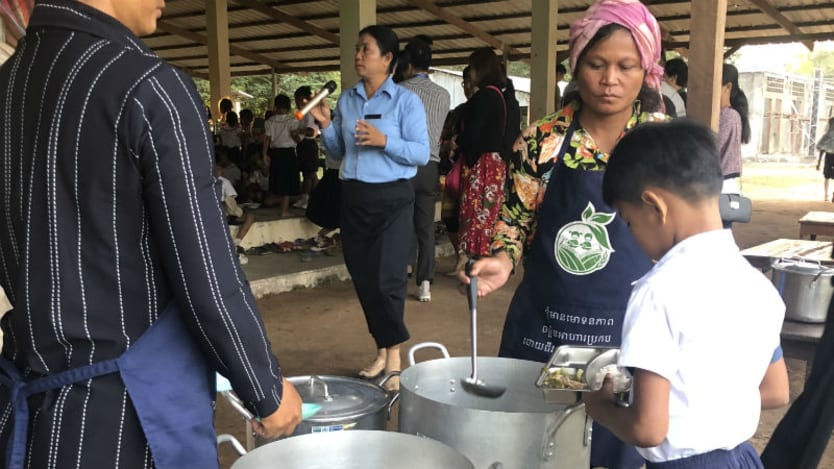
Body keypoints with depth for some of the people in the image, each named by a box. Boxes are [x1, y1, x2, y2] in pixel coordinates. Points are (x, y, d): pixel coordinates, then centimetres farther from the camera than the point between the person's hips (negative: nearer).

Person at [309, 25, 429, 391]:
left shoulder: (406, 101, -5)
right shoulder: (346, 99, 10)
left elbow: (422, 154, -11)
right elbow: (338, 152, 15)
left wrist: (385, 141, -22)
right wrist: (325, 126, -1)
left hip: (392, 198, -5)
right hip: (353, 197, 6)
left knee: (386, 277, -7)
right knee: (362, 277, 9)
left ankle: (394, 355, 7)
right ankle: (382, 350, 23)